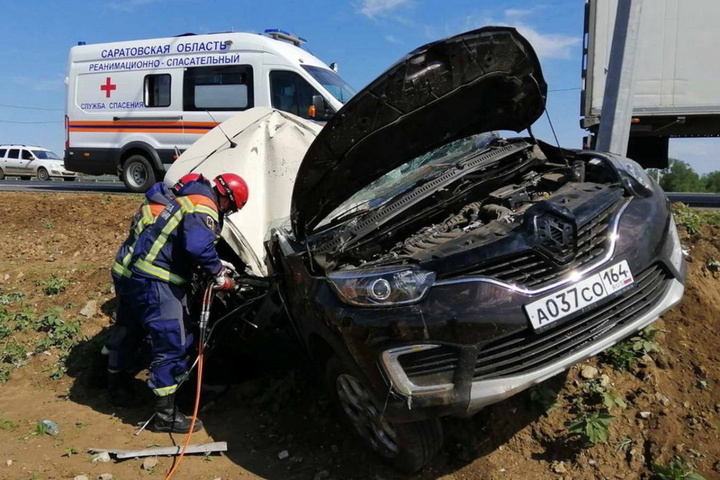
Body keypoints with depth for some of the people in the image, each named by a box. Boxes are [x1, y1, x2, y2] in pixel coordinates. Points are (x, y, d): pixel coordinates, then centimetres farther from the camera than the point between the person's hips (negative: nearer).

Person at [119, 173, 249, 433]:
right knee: (171, 346, -6)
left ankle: (175, 387, 36)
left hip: (157, 278, 11)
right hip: (157, 282, -11)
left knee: (179, 340, 21)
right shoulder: (203, 208, -16)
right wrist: (219, 273, -17)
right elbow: (199, 247, -32)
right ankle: (165, 415, 2)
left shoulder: (192, 198, 17)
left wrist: (217, 265, 20)